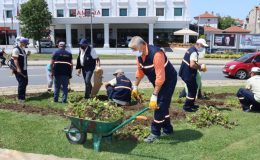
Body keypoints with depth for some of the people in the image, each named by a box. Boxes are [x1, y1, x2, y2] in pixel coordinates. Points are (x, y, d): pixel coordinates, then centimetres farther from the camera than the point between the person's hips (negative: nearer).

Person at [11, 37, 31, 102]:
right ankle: (20, 98, 4)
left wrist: (27, 54, 6)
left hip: (24, 69, 9)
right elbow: (15, 59, -19)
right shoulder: (16, 49, -14)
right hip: (19, 70, -9)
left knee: (25, 82, 13)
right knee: (21, 83, -6)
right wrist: (18, 68, -25)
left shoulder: (22, 49, 15)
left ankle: (23, 96, 25)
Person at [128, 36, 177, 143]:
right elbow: (140, 71, 8)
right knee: (163, 106, 14)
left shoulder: (156, 54, -33)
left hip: (168, 80, -8)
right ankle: (167, 129, 28)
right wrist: (135, 87, 10)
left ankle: (155, 132, 3)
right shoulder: (139, 55, -6)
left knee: (160, 105, -9)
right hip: (158, 82, 8)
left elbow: (160, 77, -35)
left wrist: (154, 96, -35)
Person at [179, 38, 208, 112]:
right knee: (192, 90, -1)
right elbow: (192, 65, -32)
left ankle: (191, 104, 30)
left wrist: (199, 66, 11)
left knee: (194, 88, 20)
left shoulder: (191, 49, 13)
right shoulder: (194, 52, -20)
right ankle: (187, 107, 7)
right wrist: (200, 67, -16)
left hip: (186, 73, 10)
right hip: (188, 74, -10)